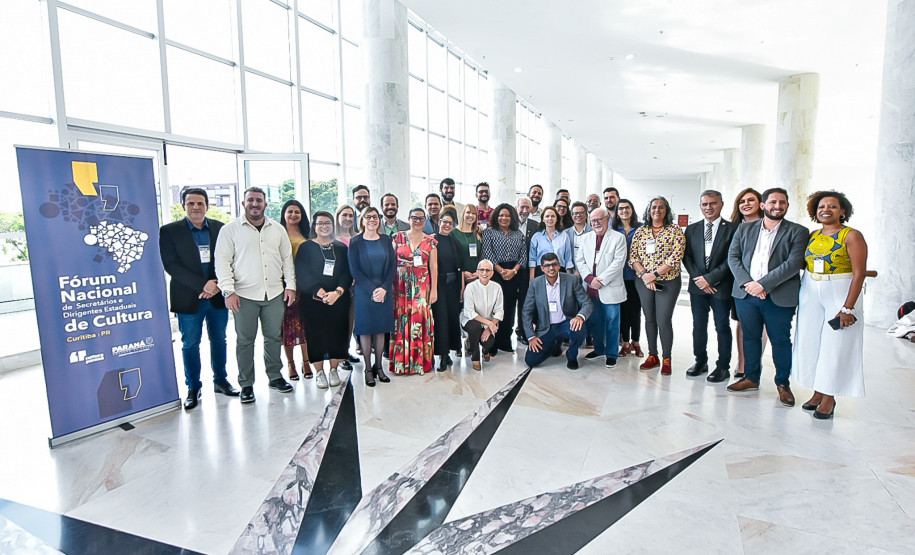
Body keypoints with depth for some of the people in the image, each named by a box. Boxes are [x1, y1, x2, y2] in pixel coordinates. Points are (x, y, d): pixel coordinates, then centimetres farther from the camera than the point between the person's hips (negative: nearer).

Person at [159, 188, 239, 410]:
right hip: (189, 298, -2)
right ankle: (193, 388, 21)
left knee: (219, 340, 13)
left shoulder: (220, 228, 5)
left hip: (218, 296, 2)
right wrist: (203, 285, -17)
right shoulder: (169, 231, -2)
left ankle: (220, 380, 28)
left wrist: (218, 284, -13)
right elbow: (171, 265, -10)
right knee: (190, 344, 6)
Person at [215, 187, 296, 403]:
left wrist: (290, 285, 5)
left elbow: (287, 258, 13)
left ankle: (275, 376, 26)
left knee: (274, 337, 11)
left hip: (275, 294, 3)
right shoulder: (230, 229, 0)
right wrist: (228, 291, -12)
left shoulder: (277, 229, 10)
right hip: (244, 295, -3)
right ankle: (246, 384, 17)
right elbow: (222, 262, -3)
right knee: (245, 340, 5)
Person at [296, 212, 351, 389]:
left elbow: (347, 273, 2)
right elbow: (303, 275, -6)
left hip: (339, 299, 2)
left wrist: (338, 292, -15)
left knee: (338, 333, 3)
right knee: (316, 334, 1)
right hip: (313, 300, -2)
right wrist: (321, 293, -17)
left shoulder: (341, 248, 10)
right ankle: (319, 372, 16)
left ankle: (334, 370, 19)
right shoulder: (306, 248, 3)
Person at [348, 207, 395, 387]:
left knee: (381, 329, 8)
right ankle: (368, 369, 12)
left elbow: (393, 265, 3)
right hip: (363, 292, -2)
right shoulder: (355, 242, -1)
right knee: (365, 329, 2)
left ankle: (379, 367, 19)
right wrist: (372, 290, -14)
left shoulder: (386, 240, 7)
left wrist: (384, 288, -9)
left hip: (385, 292, 3)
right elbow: (354, 270, -6)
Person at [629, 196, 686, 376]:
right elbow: (633, 256, 3)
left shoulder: (675, 230, -2)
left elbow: (676, 256, -12)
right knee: (649, 319, 10)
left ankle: (666, 360, 9)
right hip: (643, 282, 4)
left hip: (668, 282, -3)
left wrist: (654, 274, -16)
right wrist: (643, 274, -12)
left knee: (664, 320, -5)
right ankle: (652, 356, 22)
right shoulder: (640, 231, 7)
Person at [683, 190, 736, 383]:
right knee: (698, 325, 11)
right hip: (697, 286, 4)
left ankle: (723, 367, 16)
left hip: (721, 286, -3)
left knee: (722, 327, 5)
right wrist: (698, 278, -7)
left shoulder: (732, 229, -3)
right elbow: (687, 257, 5)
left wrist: (710, 278, -14)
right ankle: (701, 361, 25)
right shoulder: (692, 229, 9)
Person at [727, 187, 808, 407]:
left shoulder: (797, 232, 0)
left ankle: (783, 383, 24)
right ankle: (751, 378, 28)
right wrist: (747, 282, -11)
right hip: (746, 294, 3)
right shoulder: (745, 229, 10)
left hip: (779, 297, -3)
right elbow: (733, 257, 4)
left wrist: (763, 284, -18)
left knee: (781, 340, 7)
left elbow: (794, 263, -11)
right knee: (750, 337, 13)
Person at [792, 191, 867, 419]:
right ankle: (817, 392, 20)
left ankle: (829, 398, 11)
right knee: (811, 343, 8)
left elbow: (859, 274, -14)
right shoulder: (812, 236, 7)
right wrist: (800, 295, 2)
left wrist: (848, 308, -19)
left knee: (834, 346, 1)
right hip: (811, 295, 6)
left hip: (840, 294, -5)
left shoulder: (852, 236, -8)